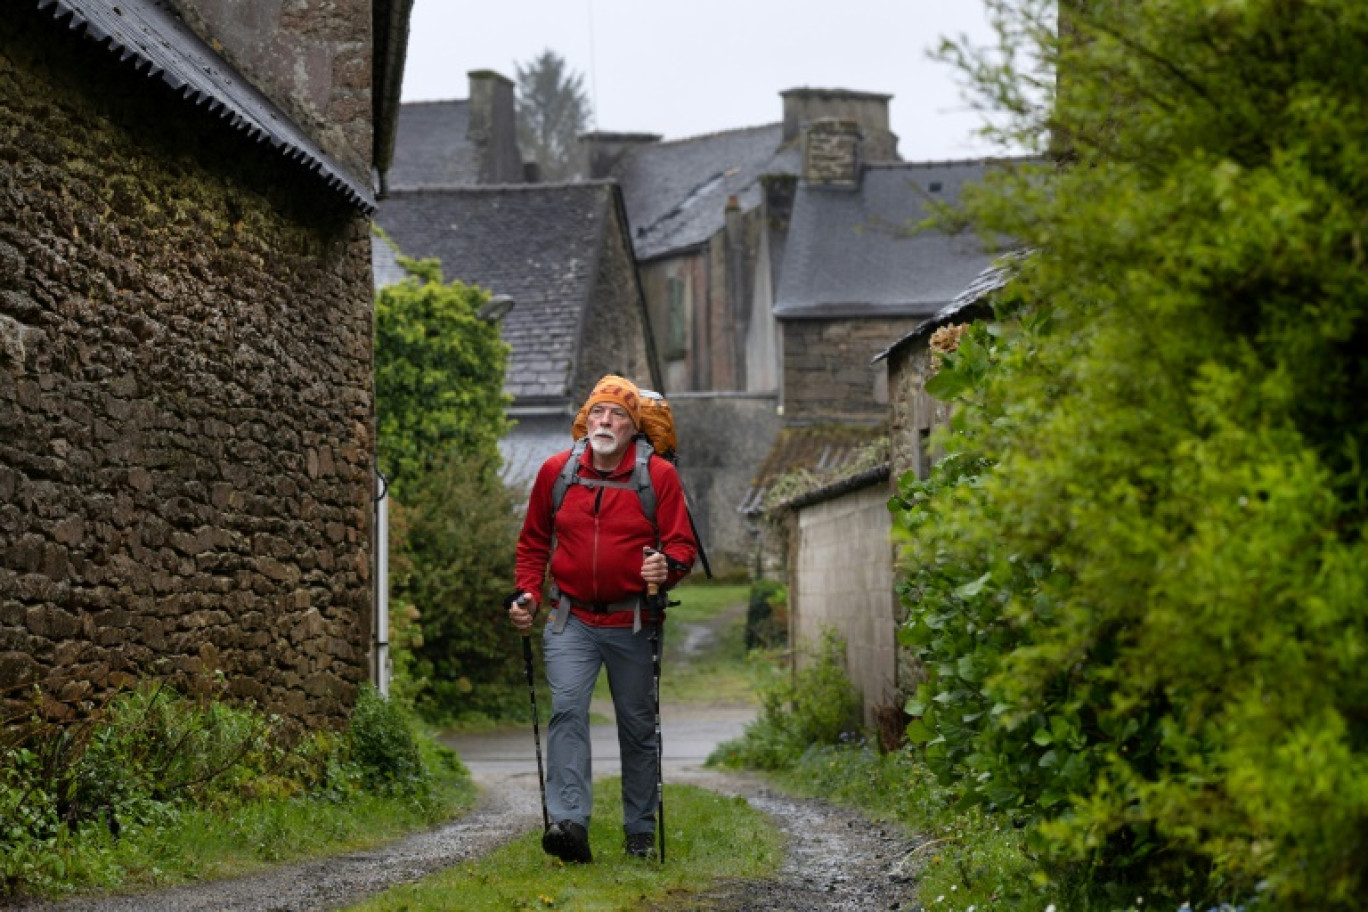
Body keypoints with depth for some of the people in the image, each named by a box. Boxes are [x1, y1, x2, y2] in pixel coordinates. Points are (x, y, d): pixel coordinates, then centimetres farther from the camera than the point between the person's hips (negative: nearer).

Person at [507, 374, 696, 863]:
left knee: (638, 725, 9)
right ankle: (568, 822, -26)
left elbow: (681, 544, -1)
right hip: (570, 620, 0)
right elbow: (533, 541, 15)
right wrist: (527, 593, 4)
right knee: (567, 710, -18)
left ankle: (640, 832, 21)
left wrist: (668, 566, -23)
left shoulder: (659, 476, -2)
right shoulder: (556, 470, 3)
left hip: (632, 623, 0)